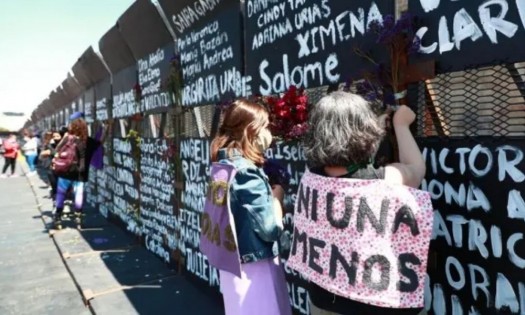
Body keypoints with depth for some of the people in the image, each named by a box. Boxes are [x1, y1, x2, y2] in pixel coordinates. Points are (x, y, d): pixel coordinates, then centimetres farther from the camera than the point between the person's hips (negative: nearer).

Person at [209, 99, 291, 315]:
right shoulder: (246, 172, -23)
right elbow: (271, 229, -22)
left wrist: (268, 195, 5)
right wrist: (277, 196, -7)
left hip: (234, 263, 9)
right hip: (254, 266, -9)